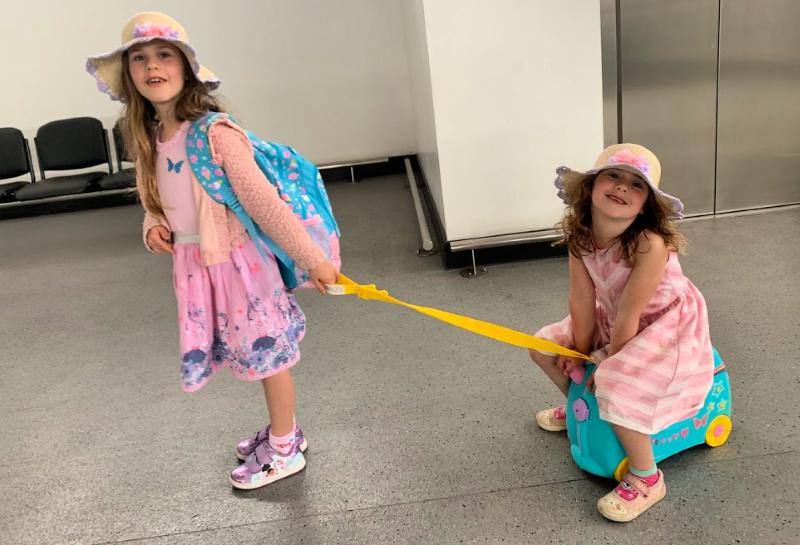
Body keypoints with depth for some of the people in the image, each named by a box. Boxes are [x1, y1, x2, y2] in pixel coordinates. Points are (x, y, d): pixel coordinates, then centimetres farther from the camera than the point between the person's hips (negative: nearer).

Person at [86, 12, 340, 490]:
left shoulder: (215, 133, -22)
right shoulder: (148, 136, 2)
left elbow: (264, 201, -23)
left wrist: (313, 258, -21)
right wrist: (154, 224, -4)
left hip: (235, 262, -7)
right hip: (194, 264, 7)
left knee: (268, 352, 9)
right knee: (260, 351, 21)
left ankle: (284, 450, 28)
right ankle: (283, 429, 40)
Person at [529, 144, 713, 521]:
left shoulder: (650, 243, -34)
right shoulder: (580, 234, -16)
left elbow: (628, 315, -27)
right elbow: (582, 299, -10)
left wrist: (607, 366, -16)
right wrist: (581, 353, -3)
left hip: (668, 327, -7)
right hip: (613, 320, 7)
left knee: (615, 389, -28)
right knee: (543, 347, 6)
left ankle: (647, 480, -3)